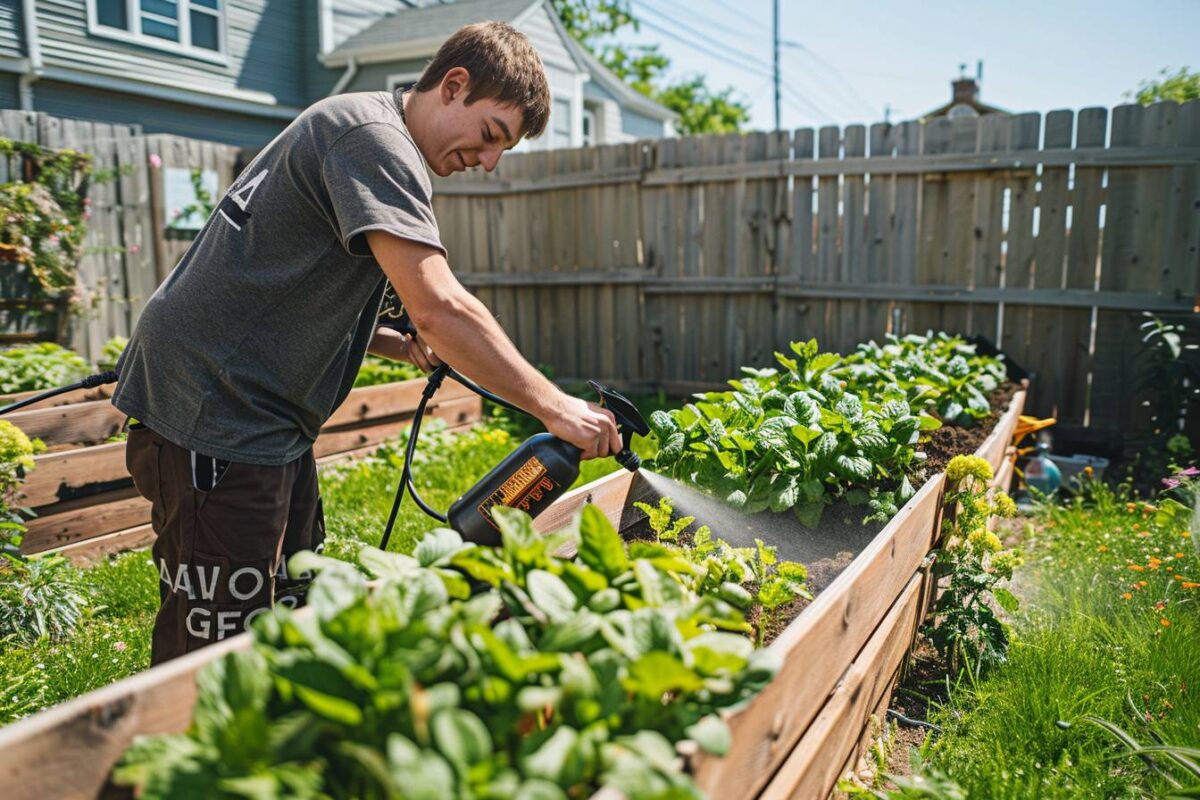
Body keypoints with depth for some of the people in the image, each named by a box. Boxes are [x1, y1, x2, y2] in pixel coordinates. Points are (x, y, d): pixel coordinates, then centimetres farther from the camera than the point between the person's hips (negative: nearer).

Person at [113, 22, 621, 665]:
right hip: (213, 413, -10)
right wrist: (554, 407, -20)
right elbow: (438, 306, -28)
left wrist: (402, 347, 7)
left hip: (263, 416, 11)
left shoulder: (370, 139, 18)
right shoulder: (372, 136, -15)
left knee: (297, 625, 15)